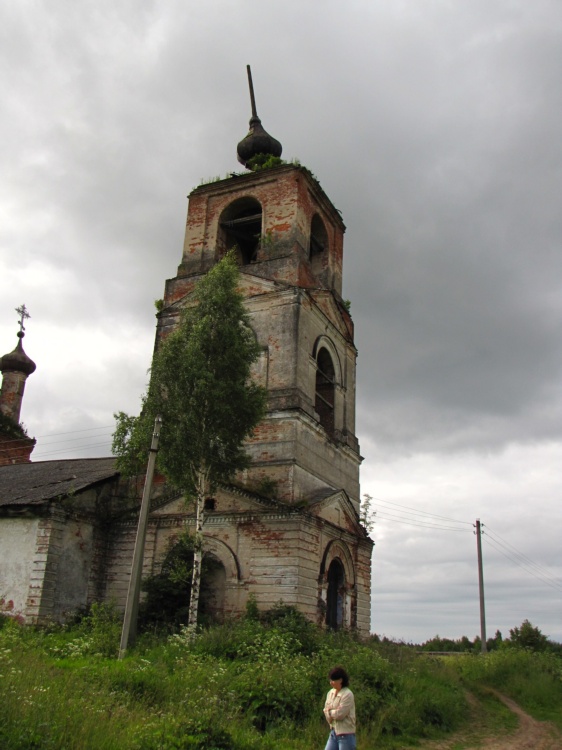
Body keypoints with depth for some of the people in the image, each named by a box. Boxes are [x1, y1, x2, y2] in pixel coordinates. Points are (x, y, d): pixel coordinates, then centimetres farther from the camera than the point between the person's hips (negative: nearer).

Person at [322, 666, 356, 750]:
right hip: (334, 732, 8)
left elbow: (339, 714, -20)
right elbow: (326, 710, 8)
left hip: (345, 734, -8)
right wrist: (333, 713, -11)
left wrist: (329, 711, -3)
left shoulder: (347, 695, -17)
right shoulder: (331, 693, 7)